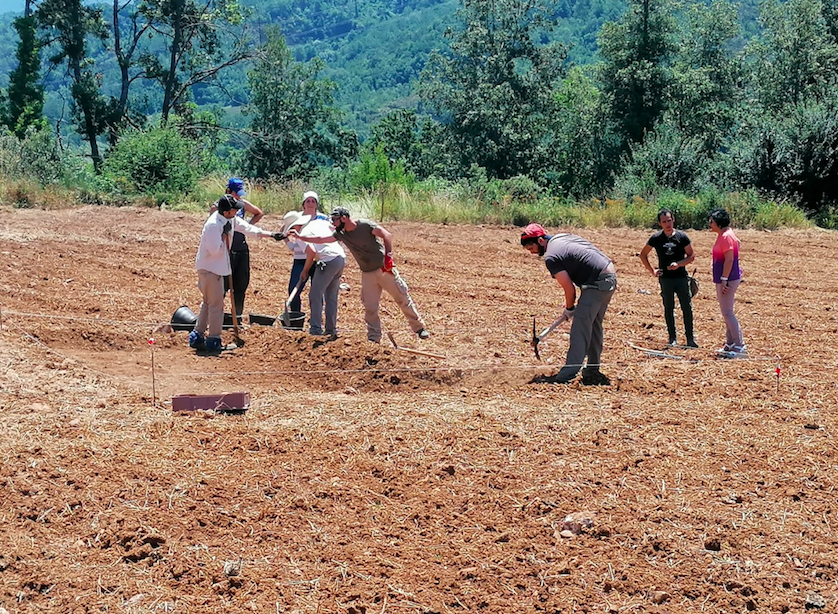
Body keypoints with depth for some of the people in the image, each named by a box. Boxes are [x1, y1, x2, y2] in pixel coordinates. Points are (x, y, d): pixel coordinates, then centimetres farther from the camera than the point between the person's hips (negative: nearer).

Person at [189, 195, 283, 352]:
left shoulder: (230, 220, 4)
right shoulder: (213, 225, -24)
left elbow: (248, 228, 11)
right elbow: (215, 250, -26)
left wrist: (271, 234, 7)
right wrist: (224, 234, -18)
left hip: (216, 268, 10)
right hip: (210, 269, -10)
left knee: (209, 303, 16)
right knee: (216, 304, -5)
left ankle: (197, 337, 21)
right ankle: (213, 341, 0)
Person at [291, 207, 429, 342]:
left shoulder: (365, 225, -16)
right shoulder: (341, 234, 3)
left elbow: (387, 235, -21)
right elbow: (321, 239, 6)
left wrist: (388, 256, -31)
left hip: (385, 269, -5)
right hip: (367, 274, 5)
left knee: (403, 299, 4)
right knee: (370, 308, 2)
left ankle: (419, 328, 17)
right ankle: (374, 338, 11)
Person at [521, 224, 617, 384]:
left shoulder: (551, 258, -15)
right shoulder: (561, 237, 13)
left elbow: (569, 288, -13)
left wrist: (569, 309, 7)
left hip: (598, 283, -10)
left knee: (580, 326, -11)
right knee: (594, 325, 18)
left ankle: (568, 373, -15)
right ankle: (592, 372, 24)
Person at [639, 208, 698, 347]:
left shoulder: (682, 236, -2)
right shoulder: (656, 238, 0)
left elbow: (691, 256, 2)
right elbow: (643, 255, 12)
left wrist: (679, 264, -13)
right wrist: (652, 270, 6)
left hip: (681, 277, -1)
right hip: (665, 278, 1)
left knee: (687, 307, -3)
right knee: (669, 309, 6)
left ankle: (690, 338, 4)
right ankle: (672, 338, 14)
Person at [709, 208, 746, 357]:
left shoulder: (726, 237, -17)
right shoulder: (724, 235, 14)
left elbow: (729, 259, -22)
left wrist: (724, 279, -23)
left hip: (728, 280, -11)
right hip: (726, 279, 11)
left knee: (727, 312, -10)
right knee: (727, 313, 15)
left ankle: (740, 347, -10)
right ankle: (730, 344, 22)